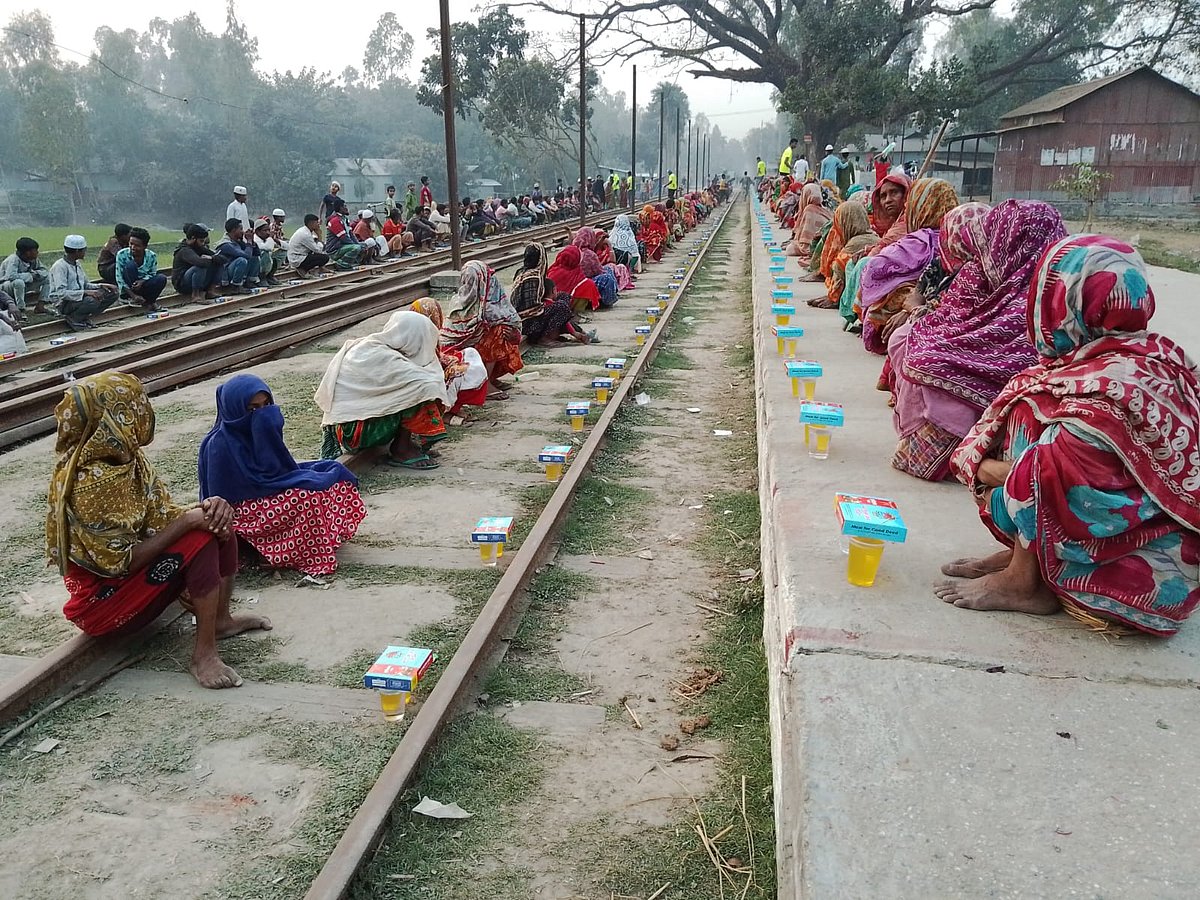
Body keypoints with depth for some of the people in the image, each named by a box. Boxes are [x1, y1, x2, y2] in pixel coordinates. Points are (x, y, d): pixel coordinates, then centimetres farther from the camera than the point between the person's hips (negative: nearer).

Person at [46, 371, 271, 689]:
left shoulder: (122, 456, -3)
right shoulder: (90, 481, -29)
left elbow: (161, 518, 2)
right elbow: (122, 562, -27)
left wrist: (206, 507, -18)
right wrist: (188, 521, -26)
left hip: (134, 567, 9)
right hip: (104, 600, -9)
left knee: (217, 521, 2)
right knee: (199, 539, -26)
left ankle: (221, 619, 11)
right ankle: (204, 656, -17)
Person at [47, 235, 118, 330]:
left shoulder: (77, 264, 11)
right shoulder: (60, 267, -16)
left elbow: (85, 284, 19)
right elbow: (61, 293, -26)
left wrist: (101, 286, 0)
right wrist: (85, 292, -33)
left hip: (79, 298, 9)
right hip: (64, 304, -9)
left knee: (112, 293, 0)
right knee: (92, 301, -37)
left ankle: (85, 318, -3)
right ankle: (72, 319, -11)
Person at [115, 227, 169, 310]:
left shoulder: (151, 256, -9)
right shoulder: (122, 254, -14)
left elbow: (152, 275, -2)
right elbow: (119, 279, -14)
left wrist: (142, 281, -26)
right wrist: (133, 295, -27)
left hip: (143, 285, 2)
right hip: (128, 289, -2)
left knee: (162, 278, -24)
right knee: (130, 265, -27)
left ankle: (147, 302, -13)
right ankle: (133, 299, -21)